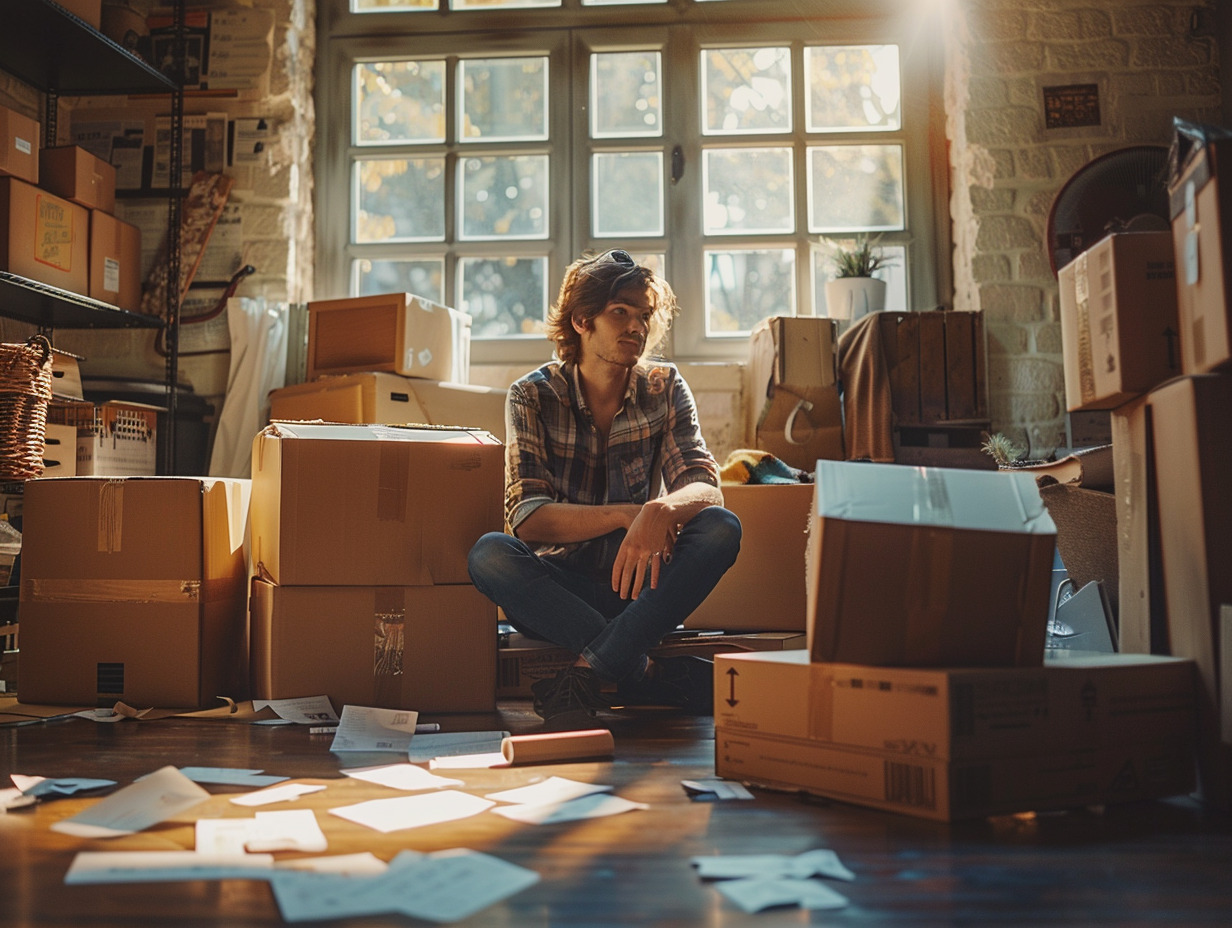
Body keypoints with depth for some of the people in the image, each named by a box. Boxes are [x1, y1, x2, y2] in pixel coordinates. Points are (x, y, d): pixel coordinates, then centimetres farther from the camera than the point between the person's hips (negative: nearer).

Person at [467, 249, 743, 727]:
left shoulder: (665, 388, 1)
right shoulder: (533, 395, -5)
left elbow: (706, 489, -12)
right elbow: (528, 520, -16)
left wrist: (661, 511, -35)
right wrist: (628, 514, -27)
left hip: (639, 584, 1)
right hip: (557, 589, -1)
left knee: (721, 528, -26)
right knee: (488, 554, -31)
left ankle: (590, 673, -31)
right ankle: (646, 671, -31)